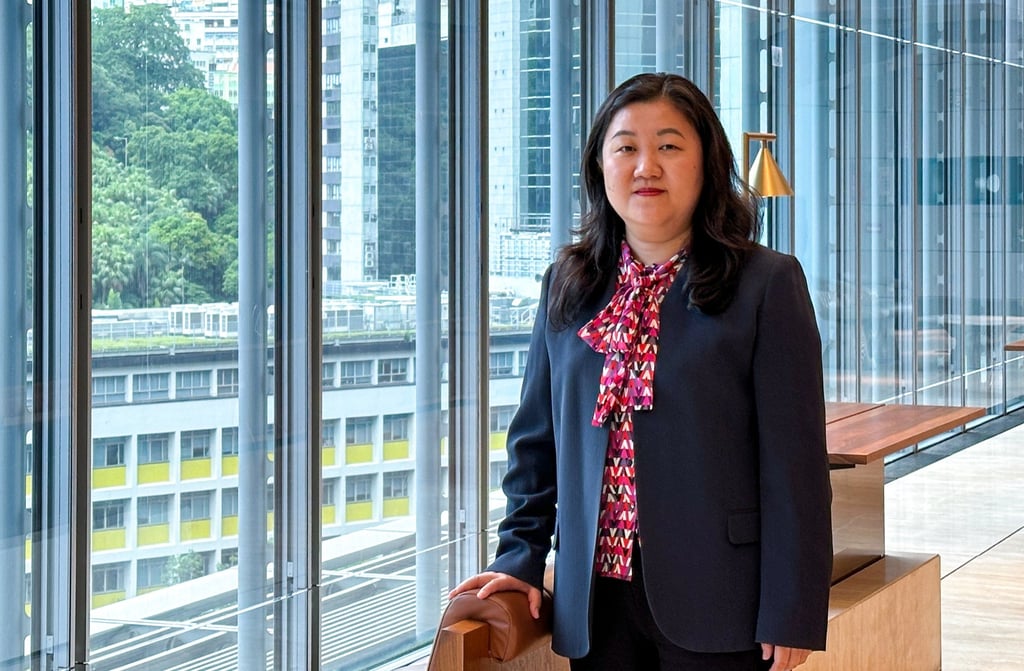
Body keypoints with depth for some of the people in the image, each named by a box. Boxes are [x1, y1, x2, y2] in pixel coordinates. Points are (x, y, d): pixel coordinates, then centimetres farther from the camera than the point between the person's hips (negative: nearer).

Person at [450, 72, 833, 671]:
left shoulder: (767, 284, -4)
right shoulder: (568, 288, 10)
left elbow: (794, 460, -8)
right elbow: (537, 437, 16)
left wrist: (790, 614, -11)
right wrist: (521, 554, 7)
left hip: (714, 603, -4)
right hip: (595, 598, 4)